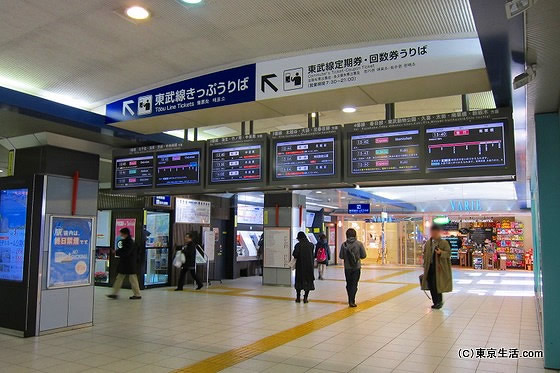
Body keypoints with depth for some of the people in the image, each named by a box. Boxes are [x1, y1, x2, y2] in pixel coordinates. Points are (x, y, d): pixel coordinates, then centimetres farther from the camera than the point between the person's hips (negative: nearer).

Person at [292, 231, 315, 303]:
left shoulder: (298, 245, -12)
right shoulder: (311, 245, -2)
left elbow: (295, 255, -18)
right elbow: (312, 255, 7)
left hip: (300, 266, -2)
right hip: (309, 265, 2)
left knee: (299, 280, 11)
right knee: (308, 281, 9)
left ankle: (298, 297, 15)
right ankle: (305, 297, 7)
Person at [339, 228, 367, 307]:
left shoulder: (344, 244, -8)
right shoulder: (359, 244, -9)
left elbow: (341, 256, -5)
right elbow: (364, 255, -4)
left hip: (347, 267, 2)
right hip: (356, 267, -1)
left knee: (349, 284, 15)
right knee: (354, 284, 2)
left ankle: (350, 300, 23)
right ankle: (352, 301, -6)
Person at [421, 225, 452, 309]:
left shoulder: (444, 243, -4)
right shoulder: (427, 243, 10)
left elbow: (449, 253, -7)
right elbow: (425, 254, 15)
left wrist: (441, 253, -25)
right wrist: (425, 266, 10)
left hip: (439, 267, -5)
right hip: (430, 267, 5)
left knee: (437, 285, -5)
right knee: (431, 286, 7)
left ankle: (439, 302, 10)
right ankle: (436, 302, 21)